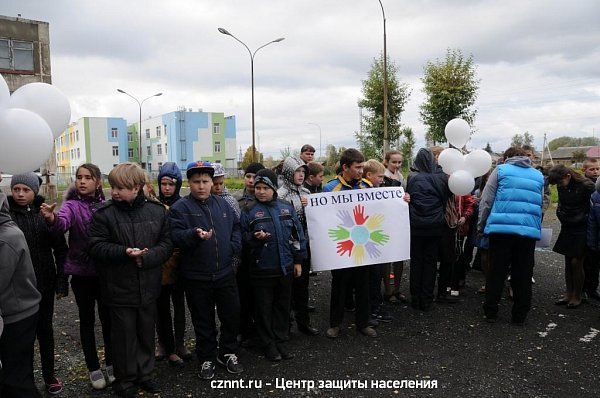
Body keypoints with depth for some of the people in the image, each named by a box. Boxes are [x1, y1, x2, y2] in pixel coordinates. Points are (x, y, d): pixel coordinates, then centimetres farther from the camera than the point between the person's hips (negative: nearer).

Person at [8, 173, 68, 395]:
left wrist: (62, 283, -3)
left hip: (45, 284, 1)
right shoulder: (6, 215, -4)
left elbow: (60, 250, 1)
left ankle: (49, 376, 30)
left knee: (45, 329, 14)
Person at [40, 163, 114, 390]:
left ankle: (110, 363, 30)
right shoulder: (71, 205, -6)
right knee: (87, 320, 11)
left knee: (107, 318, 12)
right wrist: (52, 218, -51)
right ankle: (93, 368, 25)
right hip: (81, 273, -1)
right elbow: (62, 223, -28)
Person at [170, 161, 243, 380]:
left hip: (225, 272, 4)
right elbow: (176, 236, -18)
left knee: (232, 314, 12)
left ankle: (228, 353, 33)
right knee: (203, 320, 10)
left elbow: (236, 226, 17)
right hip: (196, 277, -4)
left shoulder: (222, 204, 8)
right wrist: (195, 234, -35)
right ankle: (207, 358, 29)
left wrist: (234, 246, 2)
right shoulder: (180, 208, -7)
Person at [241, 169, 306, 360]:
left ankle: (281, 340, 30)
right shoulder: (249, 212, -4)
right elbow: (242, 238, 0)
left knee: (283, 305, 14)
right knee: (264, 307, 8)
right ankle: (268, 344, 24)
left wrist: (298, 260, 7)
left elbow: (298, 234, 8)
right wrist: (254, 237, -21)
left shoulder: (287, 208, 4)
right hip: (262, 268, -2)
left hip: (285, 267, 3)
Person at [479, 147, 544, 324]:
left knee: (496, 272, 7)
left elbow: (486, 201, -1)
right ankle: (519, 316, 19)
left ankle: (491, 312, 15)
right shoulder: (538, 176, 16)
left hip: (501, 228, -3)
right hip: (529, 231, 3)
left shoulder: (500, 170, 4)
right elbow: (541, 205, 20)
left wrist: (481, 227, 6)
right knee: (523, 275, 11)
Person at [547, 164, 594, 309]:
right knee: (568, 262, 9)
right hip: (567, 228, 6)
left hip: (582, 229, -5)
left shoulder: (586, 186, -16)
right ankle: (569, 294, 19)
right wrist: (563, 217, 6)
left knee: (576, 262, -3)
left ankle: (577, 296, 11)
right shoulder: (561, 186, 1)